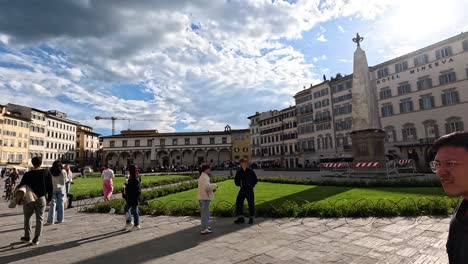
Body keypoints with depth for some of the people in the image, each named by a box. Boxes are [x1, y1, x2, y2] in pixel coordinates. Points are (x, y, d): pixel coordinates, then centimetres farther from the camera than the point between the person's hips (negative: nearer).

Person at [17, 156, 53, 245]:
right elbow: (50, 188, -1)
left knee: (27, 218, 18)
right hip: (41, 199, 1)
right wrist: (49, 198, 9)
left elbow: (21, 186, -4)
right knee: (39, 219, 8)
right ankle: (36, 239, 9)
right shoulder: (46, 173, -5)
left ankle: (27, 237, 26)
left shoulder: (28, 174, -11)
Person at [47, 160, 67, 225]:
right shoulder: (63, 171, -5)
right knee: (60, 204, 7)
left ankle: (50, 220, 2)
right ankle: (60, 219, 14)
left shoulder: (50, 172, -4)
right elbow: (65, 181, 1)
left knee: (52, 205, 3)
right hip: (61, 189, 0)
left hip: (53, 189, 0)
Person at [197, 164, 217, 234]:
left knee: (206, 213, 21)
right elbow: (207, 186, -33)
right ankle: (204, 229, -3)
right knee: (205, 213, -7)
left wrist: (212, 189, 10)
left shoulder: (204, 176, 17)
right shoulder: (204, 177, -18)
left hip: (203, 197, 11)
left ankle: (205, 226, 33)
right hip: (204, 198, -11)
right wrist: (214, 185, -17)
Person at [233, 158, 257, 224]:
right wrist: (239, 184, 6)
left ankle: (251, 218, 17)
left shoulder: (250, 171, -7)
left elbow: (255, 180, 2)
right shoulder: (239, 171, 0)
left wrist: (251, 185, -2)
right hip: (242, 189, 3)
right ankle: (240, 218, 12)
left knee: (251, 204, 2)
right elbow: (236, 179, 14)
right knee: (239, 203, 1)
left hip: (249, 190, -3)